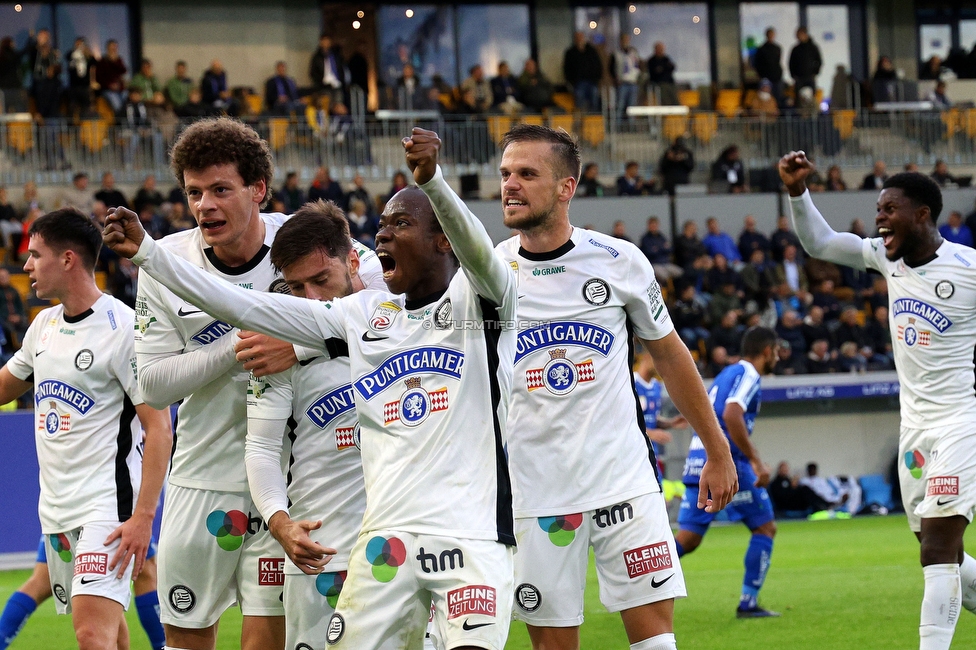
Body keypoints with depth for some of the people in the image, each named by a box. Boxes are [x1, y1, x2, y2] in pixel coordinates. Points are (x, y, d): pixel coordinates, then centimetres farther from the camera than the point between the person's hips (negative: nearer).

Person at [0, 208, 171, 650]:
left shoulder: (124, 328, -12)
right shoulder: (44, 324, 12)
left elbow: (158, 427, -14)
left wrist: (143, 516, -21)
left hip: (107, 507, -8)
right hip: (56, 510, 8)